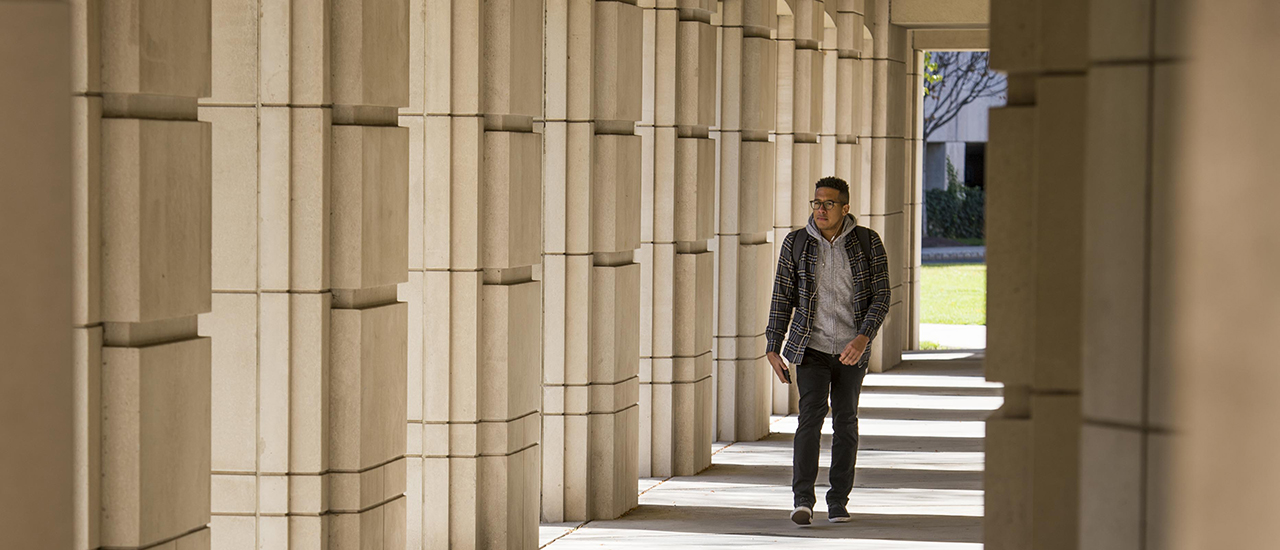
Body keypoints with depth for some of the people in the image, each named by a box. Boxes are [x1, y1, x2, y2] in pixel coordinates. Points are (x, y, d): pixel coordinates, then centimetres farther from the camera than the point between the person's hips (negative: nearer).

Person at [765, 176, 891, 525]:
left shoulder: (868, 243, -4)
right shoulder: (796, 243, -2)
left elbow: (881, 297, -6)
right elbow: (782, 298, 4)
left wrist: (863, 338, -21)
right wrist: (773, 349, 0)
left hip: (852, 349, 1)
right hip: (811, 347, -1)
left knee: (845, 421, 6)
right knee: (811, 414, -15)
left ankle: (838, 501, 16)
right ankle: (802, 500, -21)